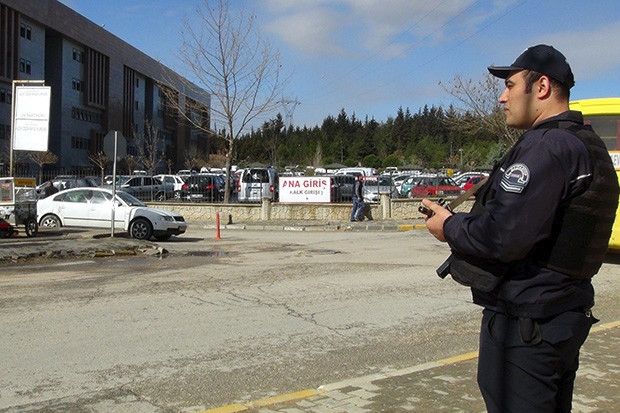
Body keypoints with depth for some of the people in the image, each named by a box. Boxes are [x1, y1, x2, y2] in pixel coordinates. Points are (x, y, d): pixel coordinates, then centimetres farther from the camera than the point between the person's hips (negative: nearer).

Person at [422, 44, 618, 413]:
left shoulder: (547, 146, -20)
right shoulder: (590, 147, 12)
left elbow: (503, 237, -28)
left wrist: (450, 227, -10)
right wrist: (466, 220, 6)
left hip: (524, 327, -10)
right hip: (568, 316, 10)